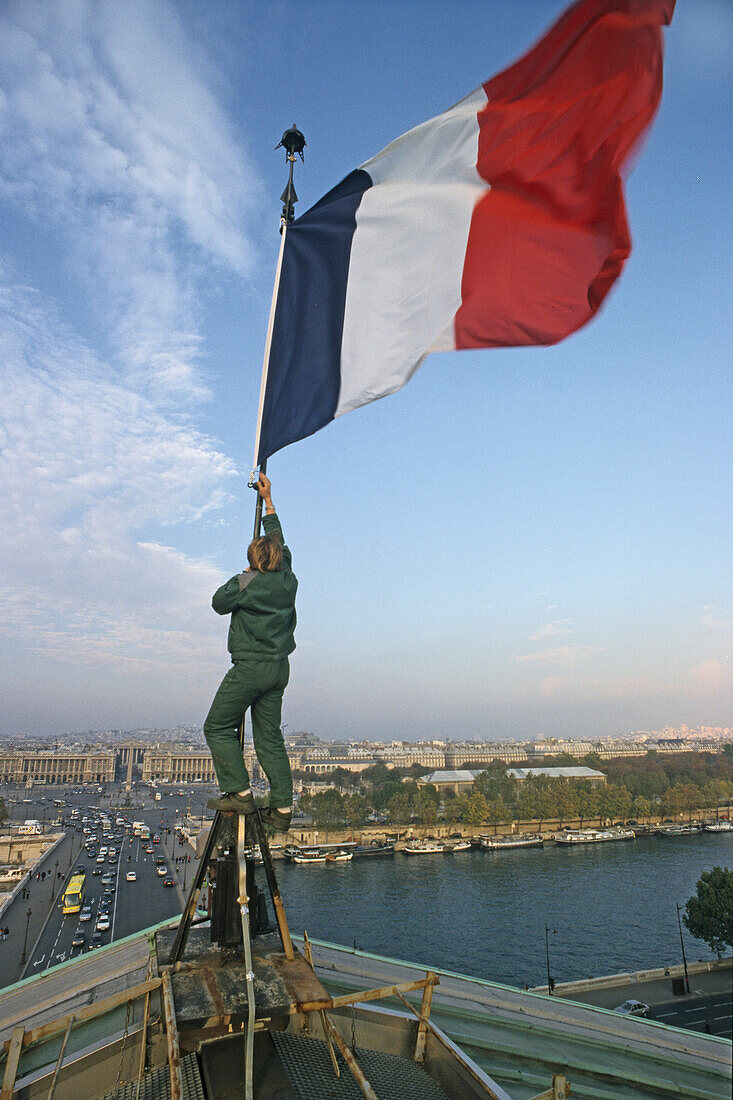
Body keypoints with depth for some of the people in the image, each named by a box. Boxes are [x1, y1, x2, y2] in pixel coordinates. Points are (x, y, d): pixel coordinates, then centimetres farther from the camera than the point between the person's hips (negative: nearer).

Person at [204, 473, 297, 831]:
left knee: (218, 727, 7)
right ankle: (282, 807, 8)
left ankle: (239, 792, 3)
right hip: (279, 668, 7)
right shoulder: (288, 580, 5)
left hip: (250, 667, -7)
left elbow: (219, 603, 5)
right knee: (270, 737, 10)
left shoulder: (246, 583, -12)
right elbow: (279, 542, 20)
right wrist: (268, 501, 29)